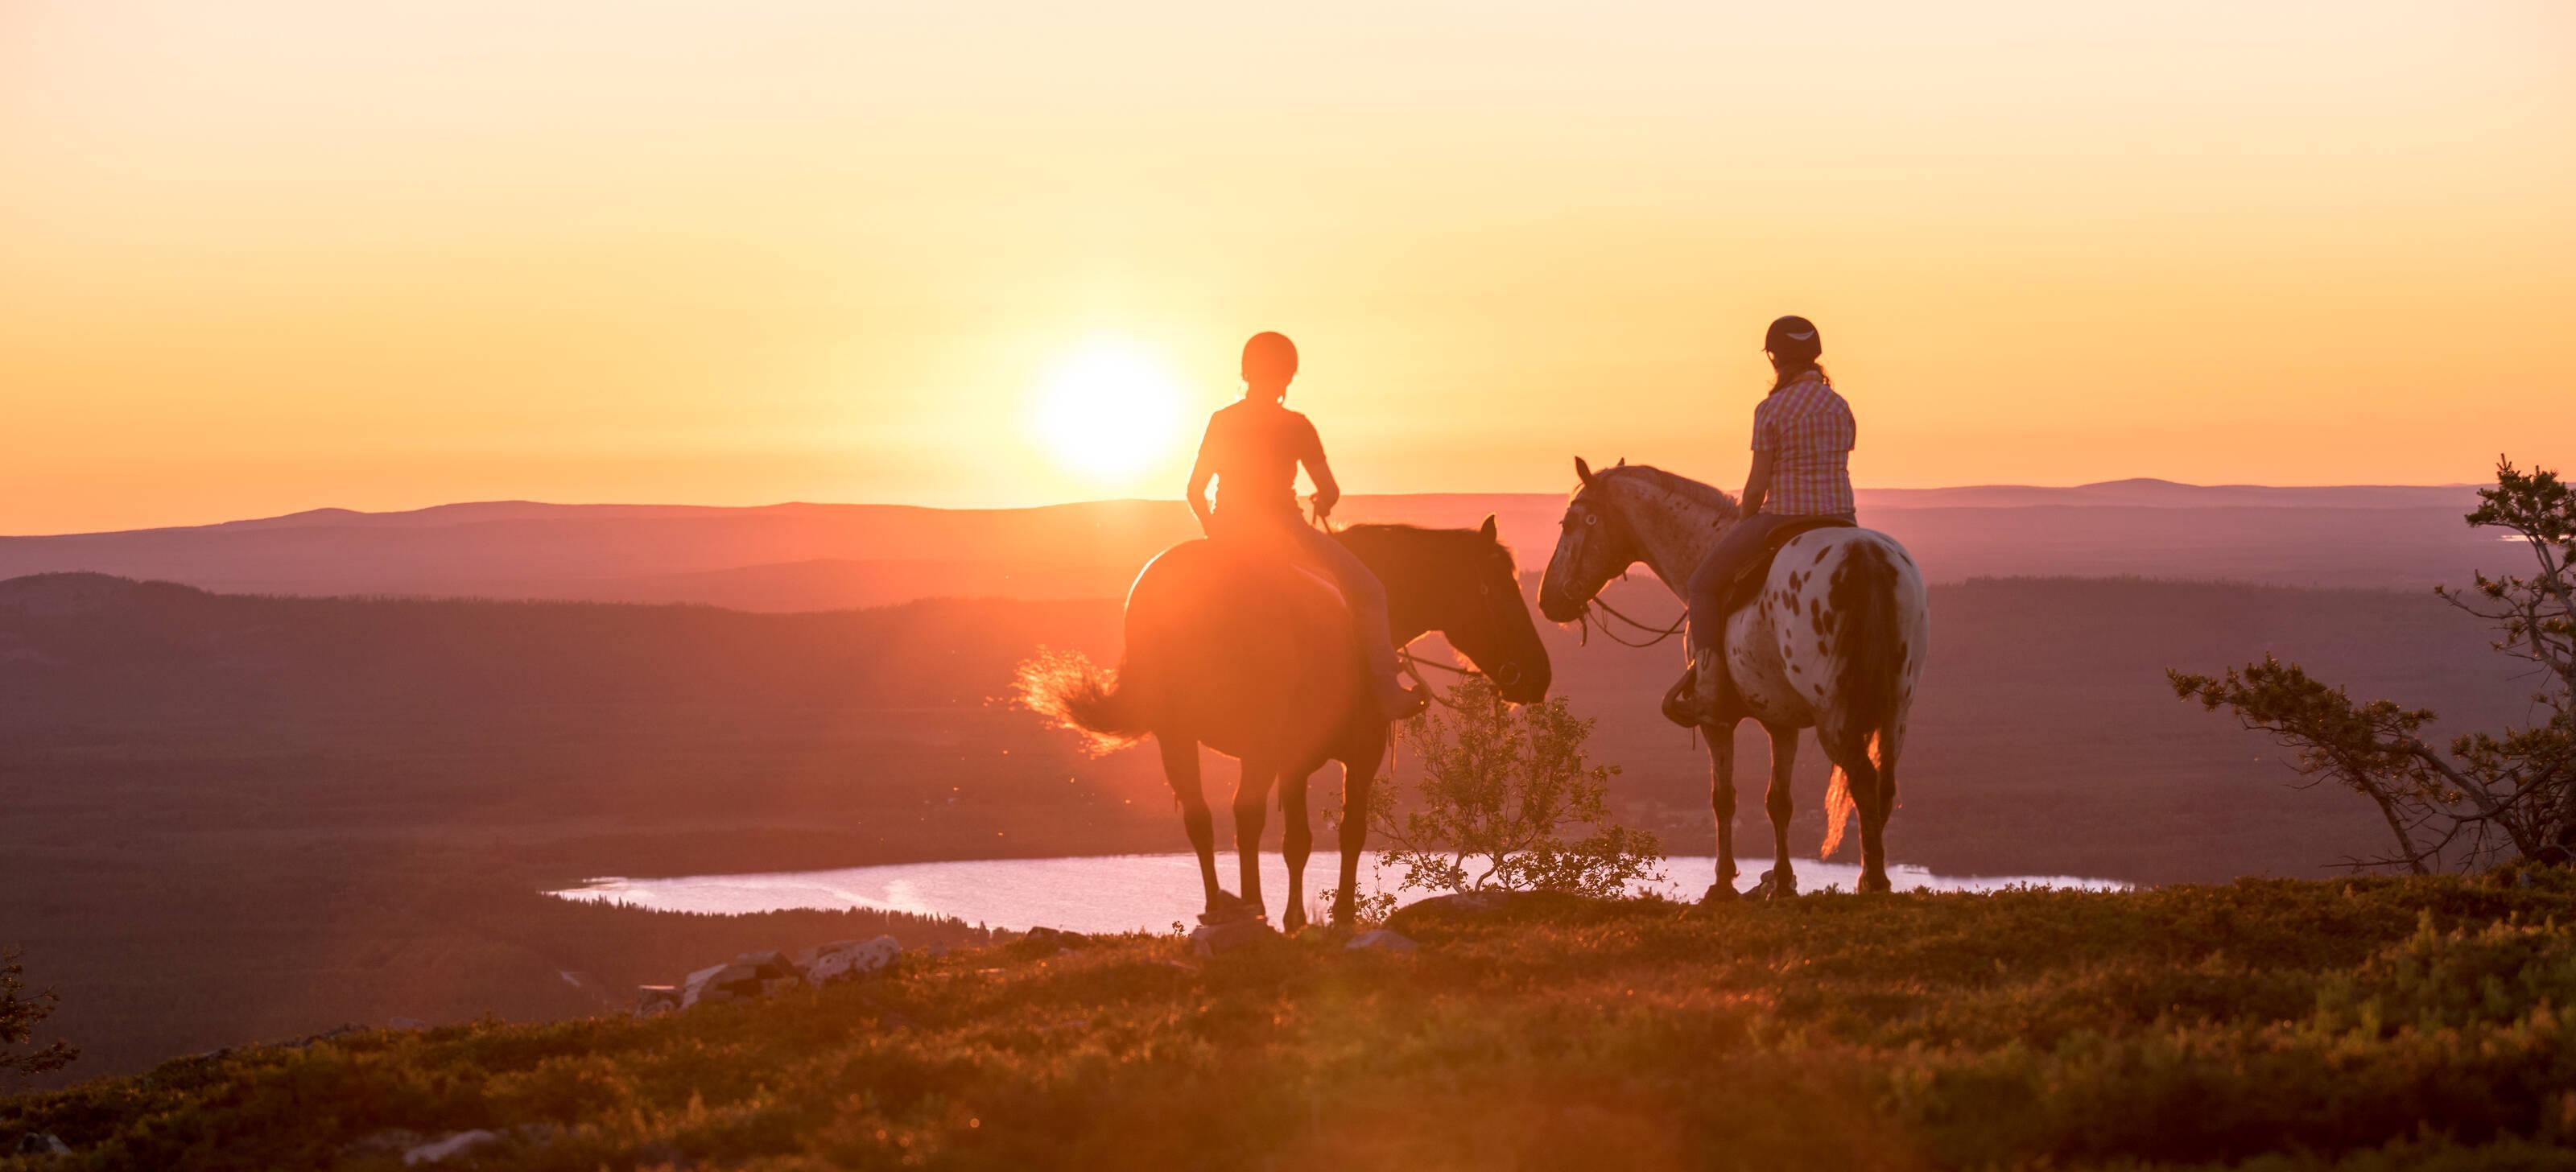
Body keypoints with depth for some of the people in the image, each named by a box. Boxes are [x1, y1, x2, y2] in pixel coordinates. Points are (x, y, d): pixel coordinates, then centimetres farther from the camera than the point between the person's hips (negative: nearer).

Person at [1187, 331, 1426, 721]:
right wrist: (1322, 503, 19)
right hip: (1283, 533, -5)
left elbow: (1195, 491, 8)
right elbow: (1329, 491, -4)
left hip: (1227, 538, 5)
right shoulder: (1295, 426, -7)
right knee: (1369, 591, 6)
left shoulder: (1221, 422, 6)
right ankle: (1385, 688, -3)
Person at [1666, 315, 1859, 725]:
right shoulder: (1840, 407, 5)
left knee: (1705, 583, 10)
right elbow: (1837, 467, 12)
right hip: (1840, 520, 5)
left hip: (1781, 519, -5)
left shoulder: (1771, 410, -12)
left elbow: (1757, 486, -11)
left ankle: (1708, 684, 0)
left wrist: (1744, 522, 7)